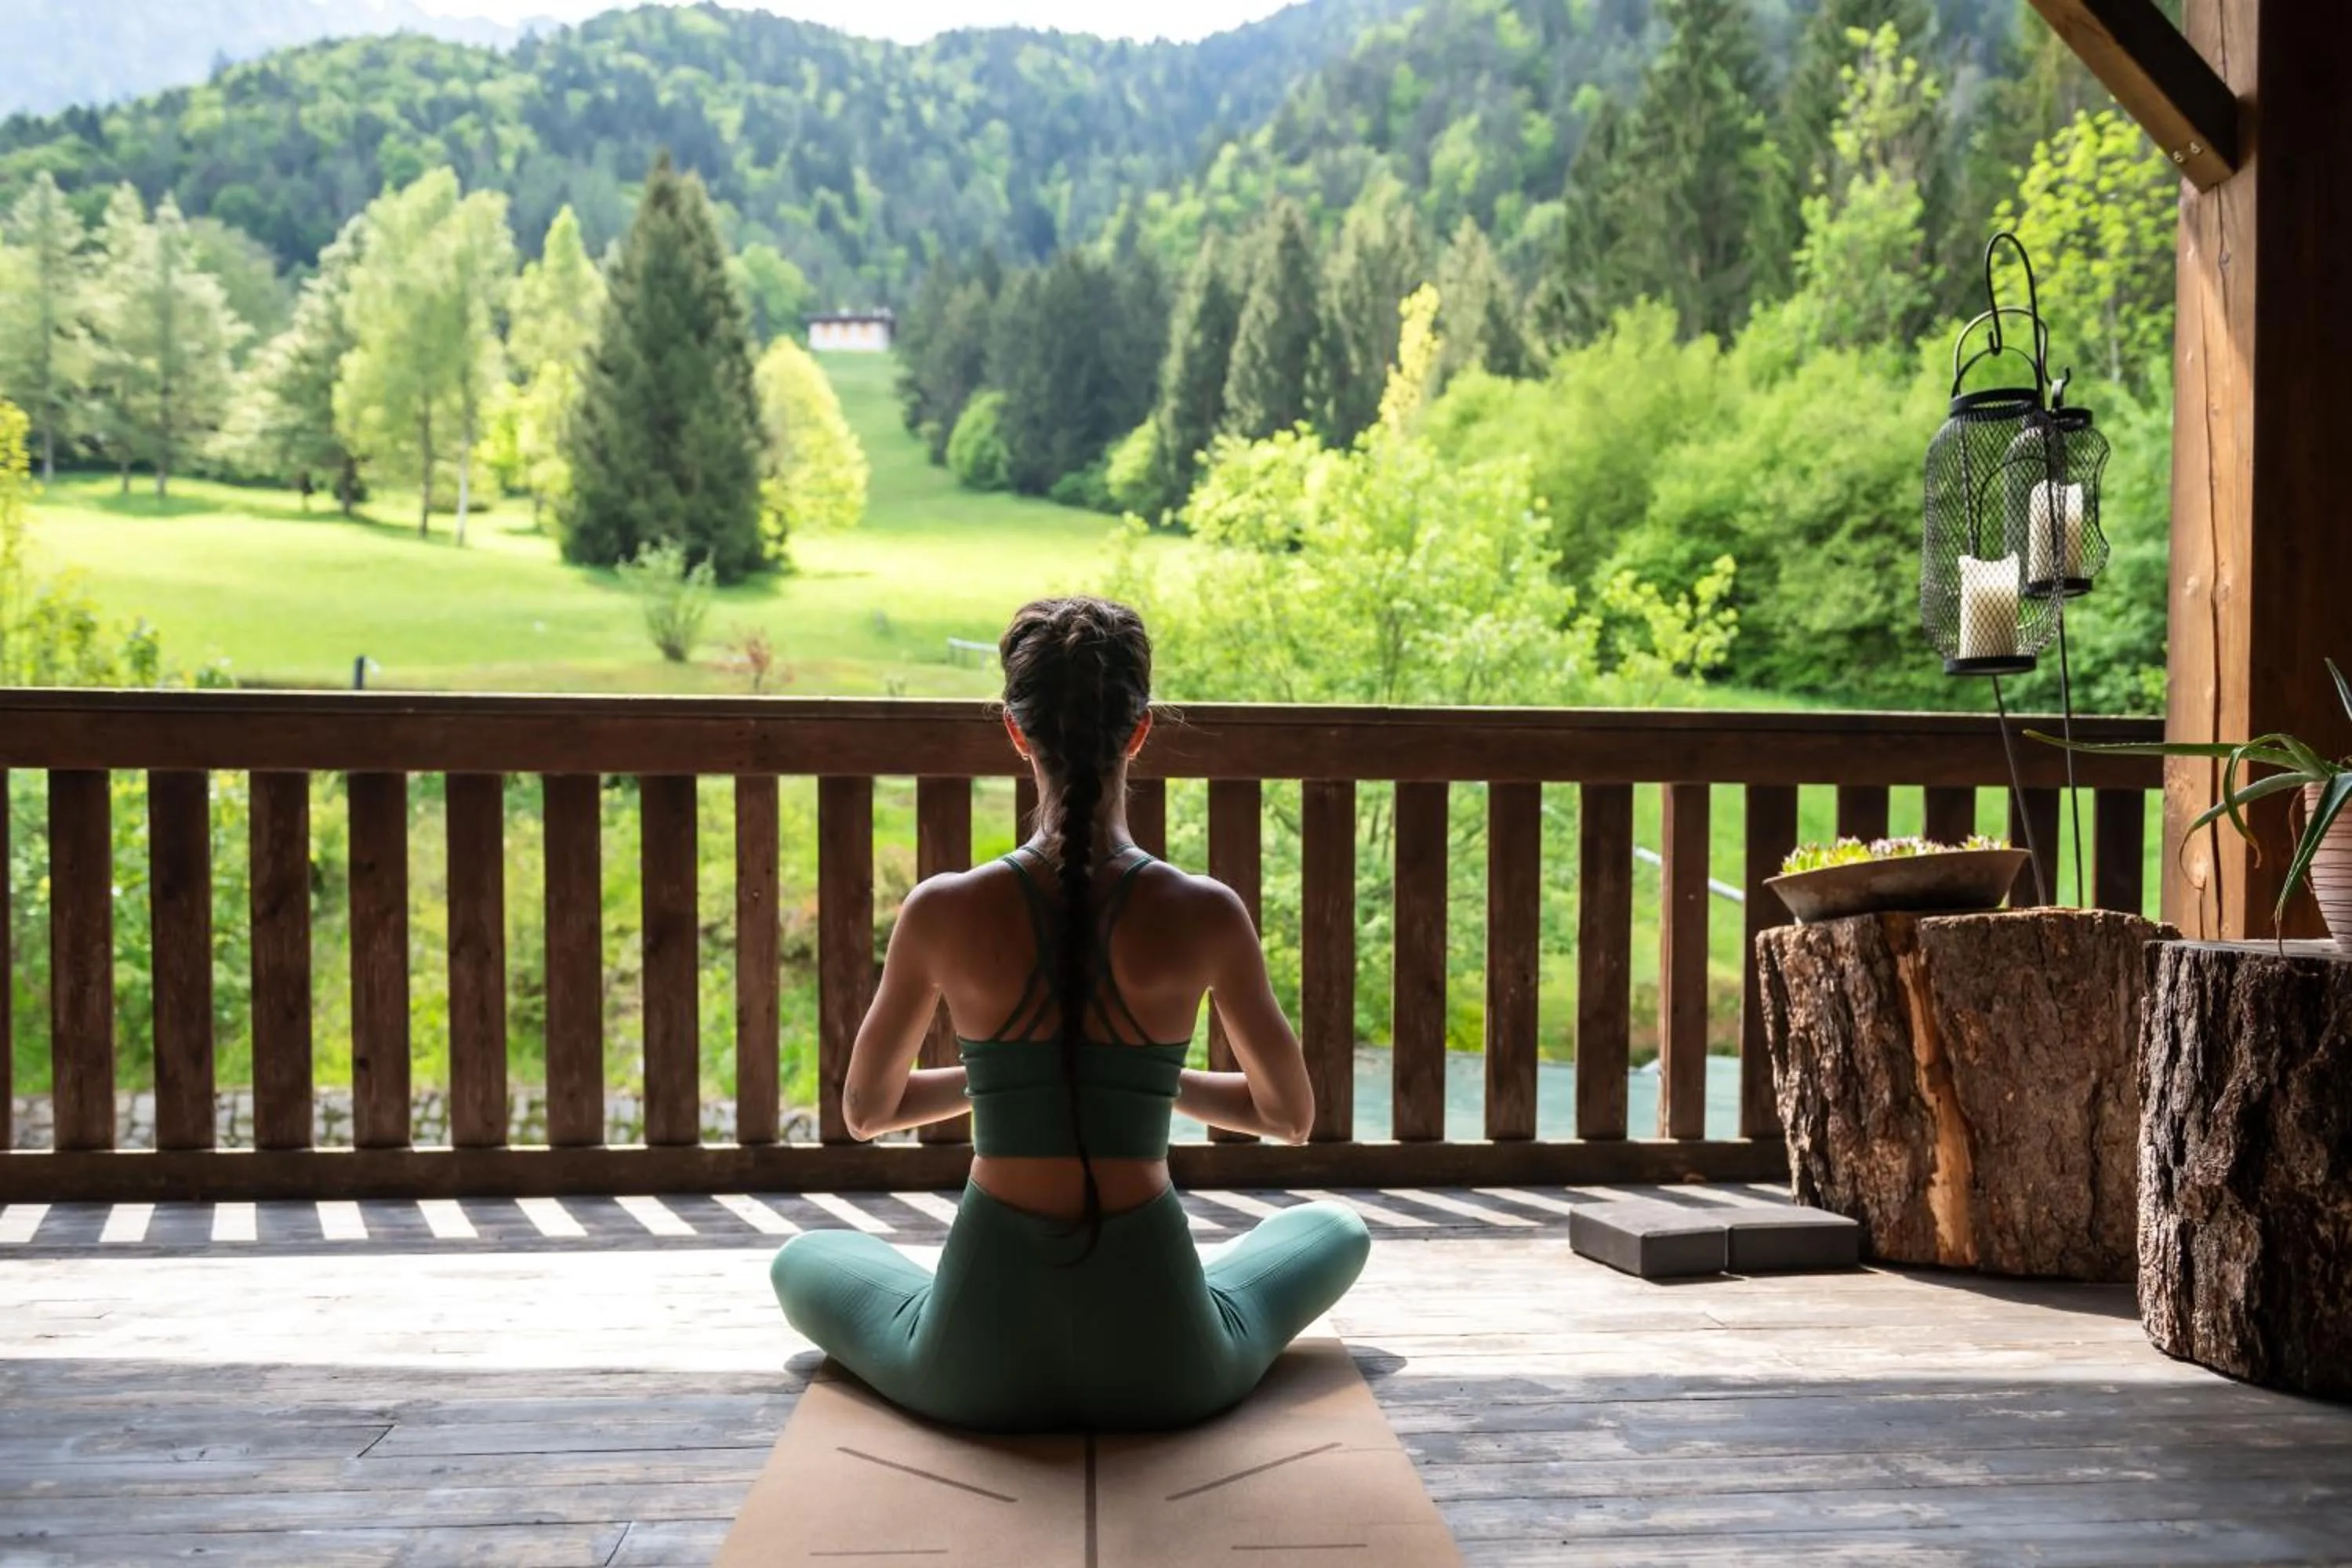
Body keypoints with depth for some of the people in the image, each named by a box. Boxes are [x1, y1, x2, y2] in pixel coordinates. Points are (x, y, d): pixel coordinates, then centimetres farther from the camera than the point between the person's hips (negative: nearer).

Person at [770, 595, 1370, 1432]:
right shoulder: (1206, 914, -10)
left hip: (977, 1371, 1)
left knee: (804, 1259, 32)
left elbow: (866, 1109, 8)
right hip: (1162, 1365, 0)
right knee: (1337, 1228, 31)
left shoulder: (943, 911, -9)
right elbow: (1291, 1115, 7)